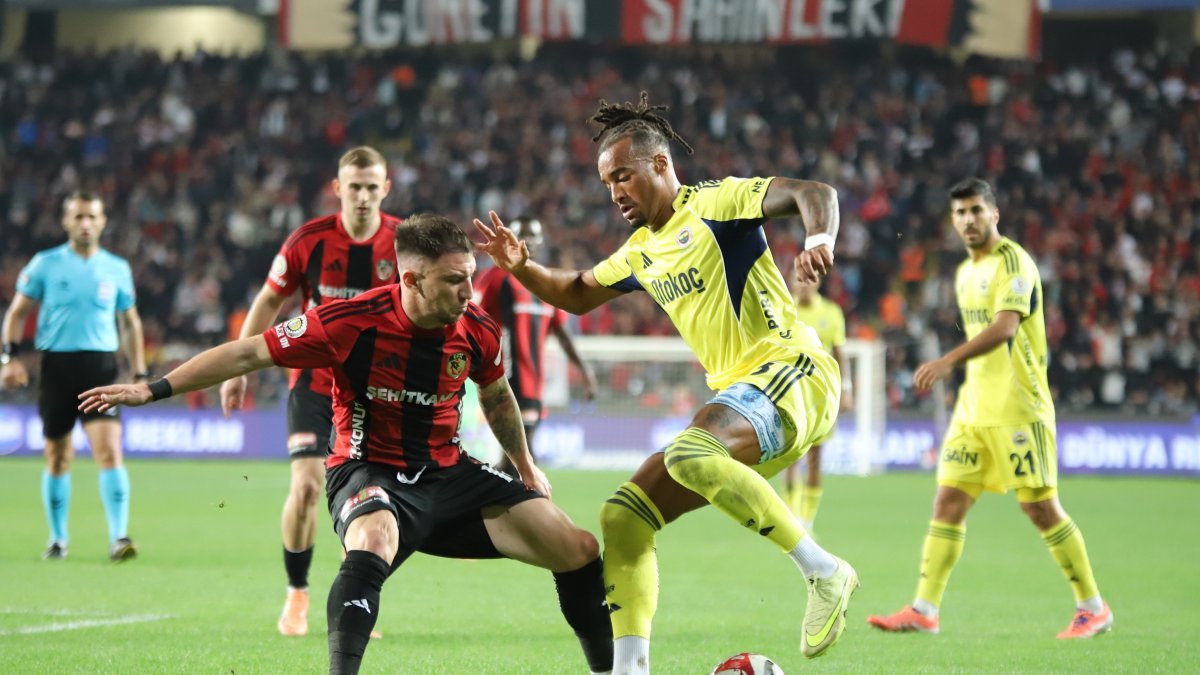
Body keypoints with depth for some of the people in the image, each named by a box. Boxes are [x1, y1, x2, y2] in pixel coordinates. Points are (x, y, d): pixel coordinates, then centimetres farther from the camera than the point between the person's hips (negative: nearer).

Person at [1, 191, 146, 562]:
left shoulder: (117, 269, 7)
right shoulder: (45, 264, 3)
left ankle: (118, 537, -17)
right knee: (58, 457, 7)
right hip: (57, 365, 0)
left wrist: (140, 374, 12)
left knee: (109, 451, -15)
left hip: (101, 366, 0)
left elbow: (130, 323, 17)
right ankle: (58, 538, 20)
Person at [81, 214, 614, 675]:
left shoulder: (478, 332, -7)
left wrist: (526, 468, 28)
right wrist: (154, 390, -17)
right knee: (372, 545, -41)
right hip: (369, 471, -4)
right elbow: (250, 353, -15)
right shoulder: (351, 322, -21)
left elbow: (497, 397, 16)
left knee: (578, 552, -3)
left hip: (449, 473, 5)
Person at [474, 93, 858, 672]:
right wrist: (521, 267, 15)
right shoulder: (642, 251, 19)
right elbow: (577, 294, 34)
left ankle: (825, 573, -26)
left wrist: (819, 239, -39)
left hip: (792, 374, -9)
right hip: (740, 399, 9)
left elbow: (814, 193, -17)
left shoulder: (713, 204, -5)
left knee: (690, 456, -36)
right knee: (623, 516, 0)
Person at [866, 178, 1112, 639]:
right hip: (973, 407, 8)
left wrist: (950, 361, -37)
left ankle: (1092, 608, 8)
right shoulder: (965, 273, 15)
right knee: (948, 502, 0)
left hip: (1019, 410, -8)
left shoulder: (1013, 263, -12)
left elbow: (1005, 328, -27)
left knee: (1040, 507, -4)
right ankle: (924, 610, -1)